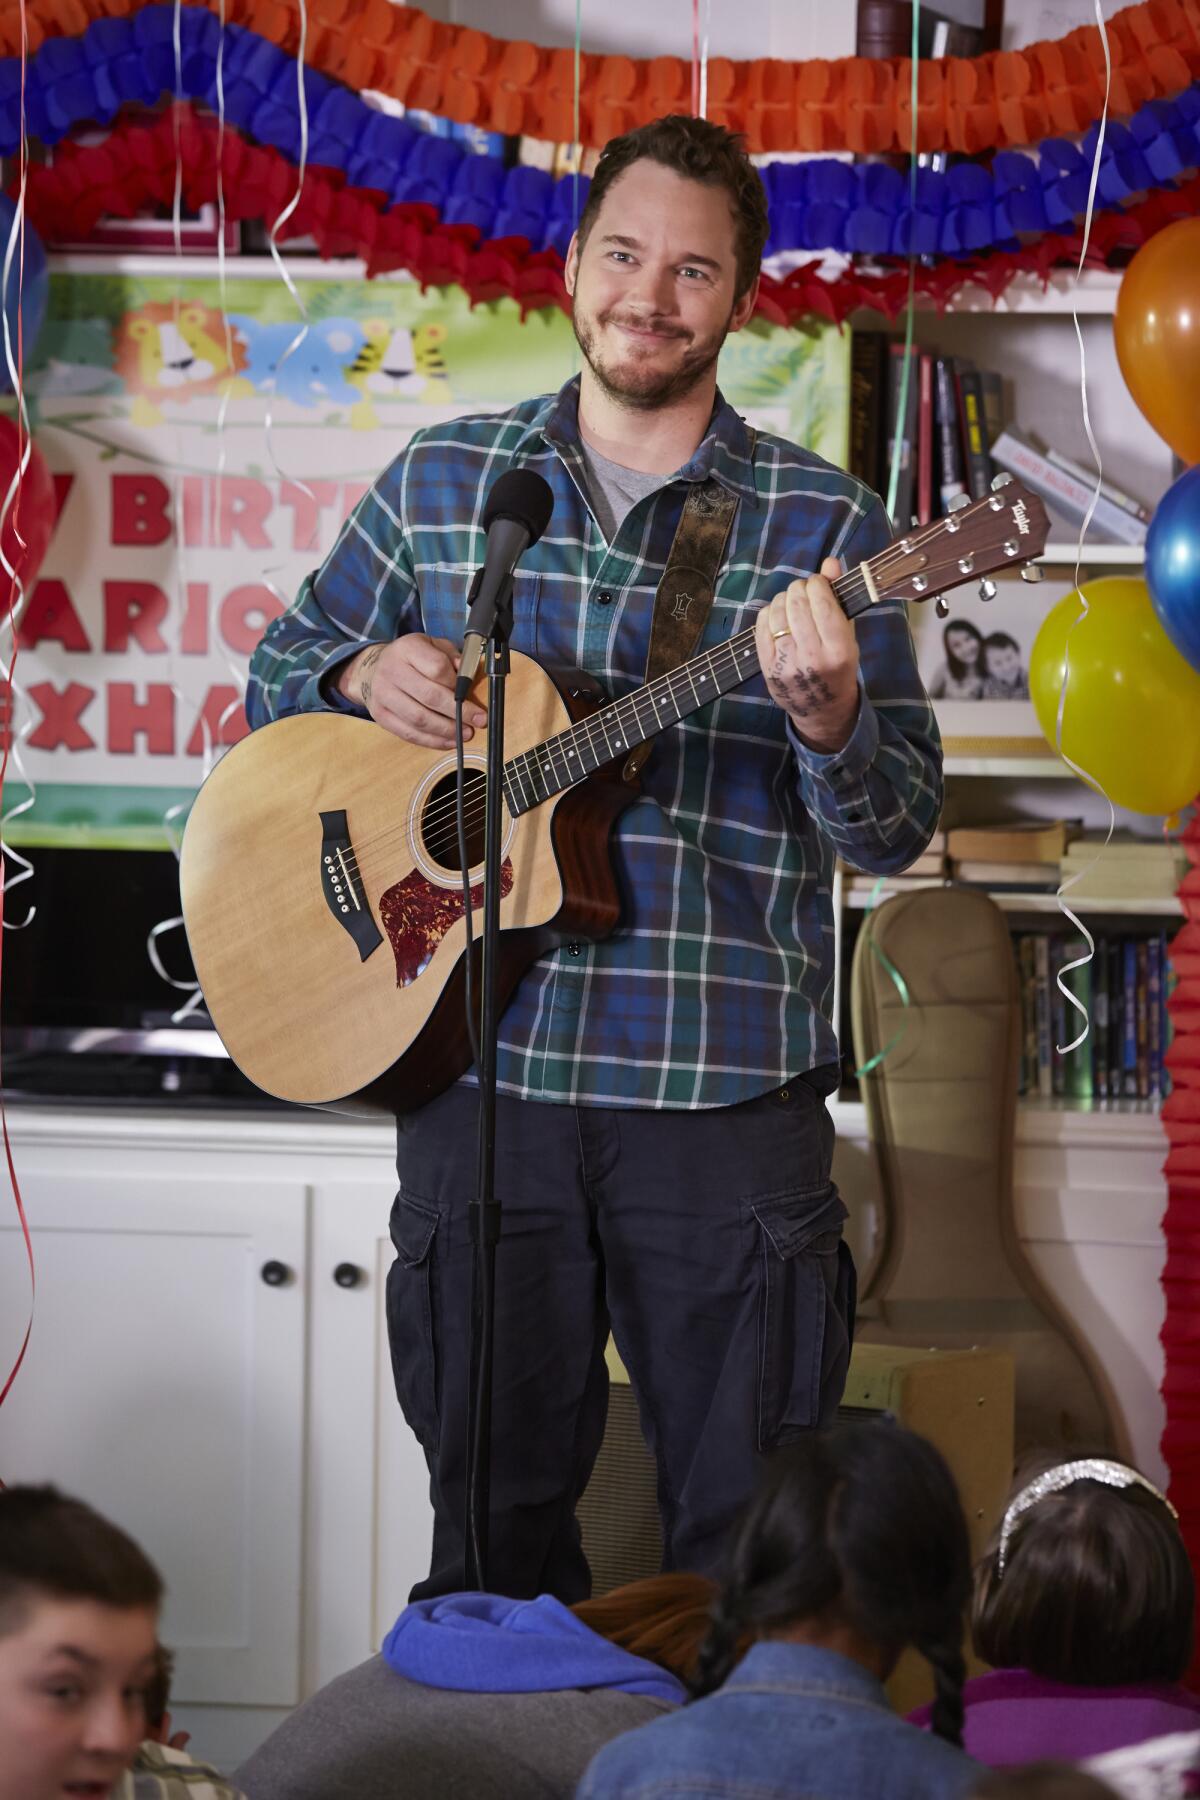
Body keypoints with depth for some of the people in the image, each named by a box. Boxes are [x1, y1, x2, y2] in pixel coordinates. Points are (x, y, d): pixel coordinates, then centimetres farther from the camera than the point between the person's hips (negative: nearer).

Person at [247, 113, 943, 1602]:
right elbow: (282, 669, 19)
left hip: (726, 1088, -2)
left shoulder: (820, 526, 1)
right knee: (494, 1509, 10)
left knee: (751, 1527, 1)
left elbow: (898, 829, -2)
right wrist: (366, 675, -4)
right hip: (479, 1071, 2)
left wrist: (828, 714, -23)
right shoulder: (442, 482, 9)